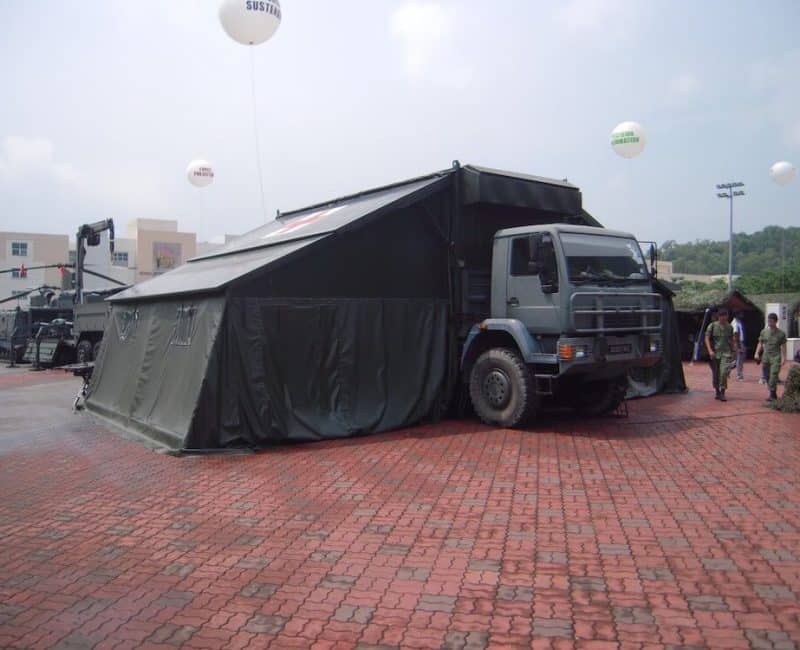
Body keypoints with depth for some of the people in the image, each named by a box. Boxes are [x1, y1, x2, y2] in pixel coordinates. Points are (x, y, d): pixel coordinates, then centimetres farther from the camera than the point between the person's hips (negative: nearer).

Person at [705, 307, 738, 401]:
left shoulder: (729, 327, 8)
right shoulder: (712, 326, -1)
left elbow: (732, 340, 20)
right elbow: (707, 338, -4)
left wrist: (734, 350, 18)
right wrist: (710, 350, -15)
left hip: (726, 353, 1)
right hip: (714, 353, -1)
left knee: (724, 372, -14)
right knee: (715, 374, 6)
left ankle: (722, 393, -8)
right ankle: (717, 392, 24)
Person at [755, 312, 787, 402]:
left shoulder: (781, 333, 1)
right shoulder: (764, 332, 10)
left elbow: (783, 347, 0)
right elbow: (760, 344, 14)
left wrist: (783, 358, -7)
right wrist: (757, 353, 1)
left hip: (776, 357, -4)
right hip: (766, 357, 4)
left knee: (773, 375, -15)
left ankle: (772, 395, -14)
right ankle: (774, 395, 18)